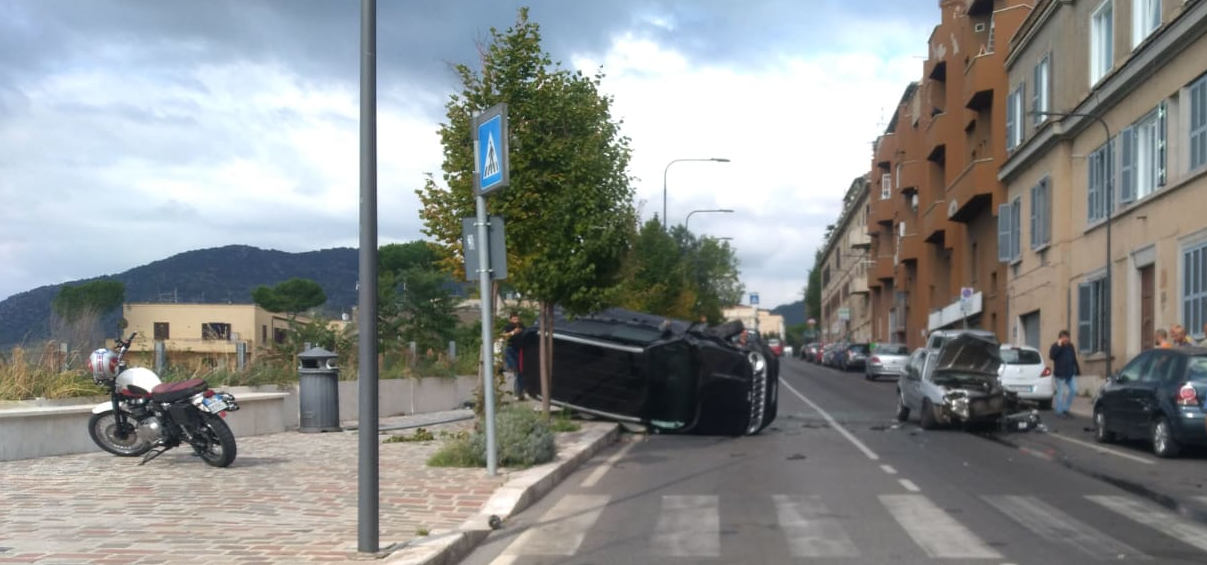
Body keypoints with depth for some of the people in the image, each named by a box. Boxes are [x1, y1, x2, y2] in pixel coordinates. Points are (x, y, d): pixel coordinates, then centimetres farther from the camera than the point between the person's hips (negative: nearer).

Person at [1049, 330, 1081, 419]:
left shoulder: (1070, 346, 12)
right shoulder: (1055, 346, -6)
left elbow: (1074, 359, 18)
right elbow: (1051, 356, -24)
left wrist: (1077, 370, 15)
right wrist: (1058, 346, -25)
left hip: (1070, 373, 6)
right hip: (1060, 374, -6)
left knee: (1073, 390, 2)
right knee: (1060, 393, -3)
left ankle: (1065, 409, 16)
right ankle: (1059, 412, 5)